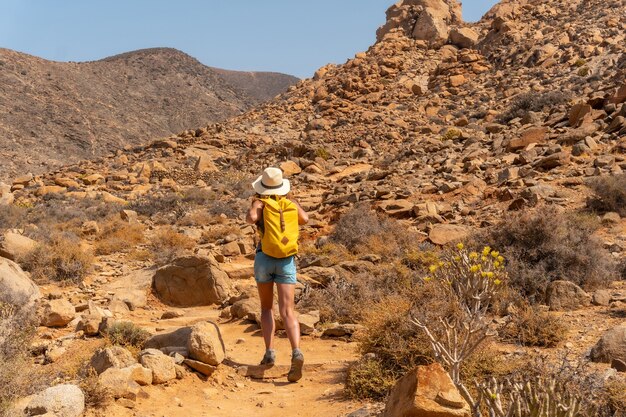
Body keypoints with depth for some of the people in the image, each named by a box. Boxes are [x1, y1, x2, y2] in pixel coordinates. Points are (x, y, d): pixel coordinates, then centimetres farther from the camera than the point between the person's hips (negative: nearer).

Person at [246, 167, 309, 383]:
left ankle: (269, 351, 6)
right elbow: (305, 219, 25)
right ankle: (296, 352, -28)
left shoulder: (261, 202, 1)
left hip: (265, 258, -1)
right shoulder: (291, 202, 10)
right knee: (287, 311, -7)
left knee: (267, 307, 18)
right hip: (287, 260, 1)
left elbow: (251, 218, -18)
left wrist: (252, 212, 6)